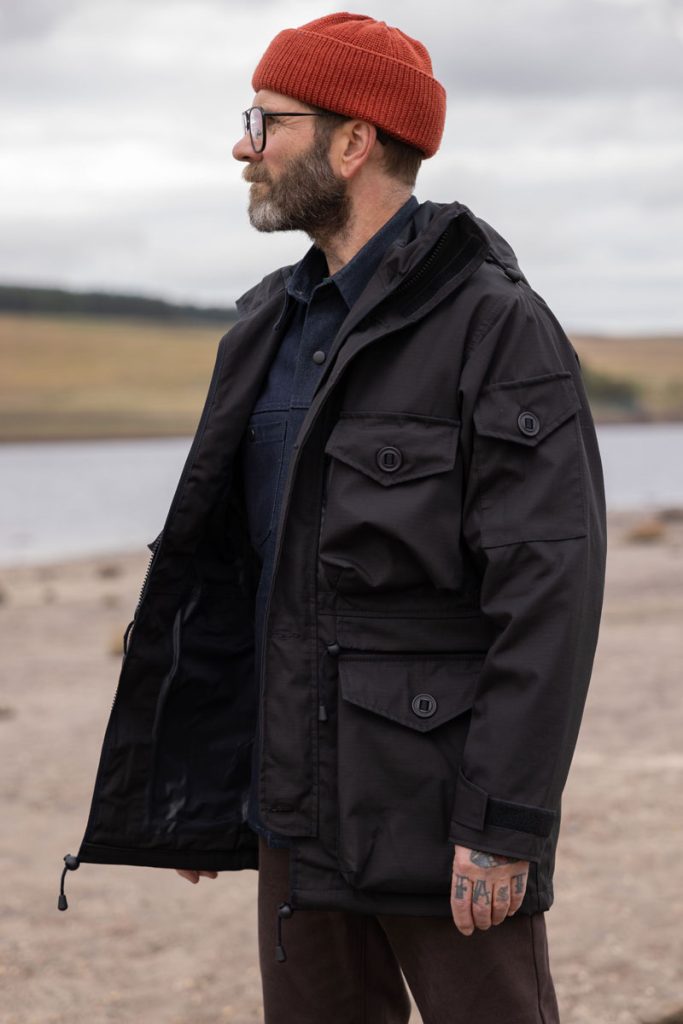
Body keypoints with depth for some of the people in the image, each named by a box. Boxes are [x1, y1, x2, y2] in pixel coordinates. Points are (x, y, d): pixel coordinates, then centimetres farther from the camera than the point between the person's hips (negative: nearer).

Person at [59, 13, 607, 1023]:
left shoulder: (498, 326, -11)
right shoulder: (272, 327, 12)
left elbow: (549, 594, -17)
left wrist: (503, 828, -20)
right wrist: (197, 788, 13)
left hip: (444, 816, -7)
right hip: (302, 816, 7)